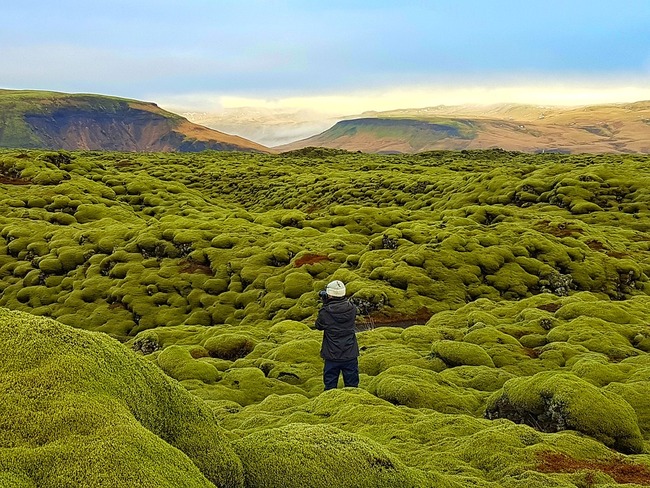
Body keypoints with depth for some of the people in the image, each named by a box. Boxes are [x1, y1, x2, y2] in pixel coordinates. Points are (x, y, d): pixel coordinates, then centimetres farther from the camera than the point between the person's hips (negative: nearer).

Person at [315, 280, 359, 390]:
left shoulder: (326, 312, -16)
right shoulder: (352, 309, -8)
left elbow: (319, 326, 1)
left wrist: (325, 305, 2)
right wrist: (327, 305, 7)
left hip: (332, 355, -2)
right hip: (350, 355, 2)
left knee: (330, 386, 12)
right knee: (352, 385, 14)